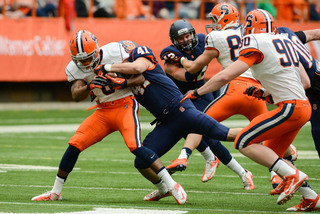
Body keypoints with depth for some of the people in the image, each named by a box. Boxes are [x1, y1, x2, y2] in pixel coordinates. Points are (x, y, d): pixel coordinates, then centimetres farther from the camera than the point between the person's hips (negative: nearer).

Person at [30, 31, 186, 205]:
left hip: (125, 106, -5)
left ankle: (172, 185, -18)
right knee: (75, 144, -5)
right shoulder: (75, 69, -3)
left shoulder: (115, 52, -16)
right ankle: (55, 192, 10)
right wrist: (90, 86, -32)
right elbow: (76, 96, -14)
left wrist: (121, 83, -28)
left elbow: (140, 77, -12)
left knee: (135, 146, -24)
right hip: (103, 111, 5)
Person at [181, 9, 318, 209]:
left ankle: (292, 175, -13)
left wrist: (196, 93, 0)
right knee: (271, 156, 17)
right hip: (303, 106, 9)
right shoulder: (285, 42, 16)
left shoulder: (256, 46, -8)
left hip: (290, 108, -9)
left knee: (244, 143, -5)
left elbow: (225, 76, -13)